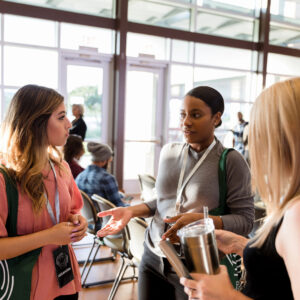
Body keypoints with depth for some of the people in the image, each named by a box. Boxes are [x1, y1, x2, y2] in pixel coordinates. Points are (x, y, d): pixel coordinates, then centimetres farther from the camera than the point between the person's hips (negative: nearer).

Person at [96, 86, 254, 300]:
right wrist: (132, 211, -2)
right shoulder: (169, 152, 3)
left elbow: (245, 220, -12)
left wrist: (201, 220, -26)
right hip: (153, 258, 5)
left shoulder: (231, 161, -12)